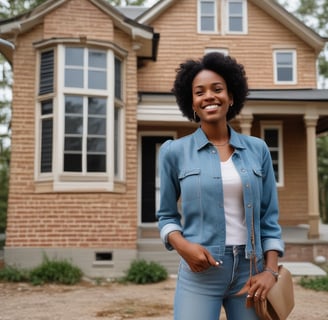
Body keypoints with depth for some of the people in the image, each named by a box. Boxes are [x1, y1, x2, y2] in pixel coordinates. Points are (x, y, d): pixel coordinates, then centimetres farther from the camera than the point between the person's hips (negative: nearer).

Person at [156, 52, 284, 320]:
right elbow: (167, 215, 6)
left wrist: (270, 271, -2)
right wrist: (182, 245, -12)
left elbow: (269, 218, 7)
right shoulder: (175, 152, -1)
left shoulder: (257, 149, 5)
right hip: (200, 271, -2)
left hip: (251, 270, 2)